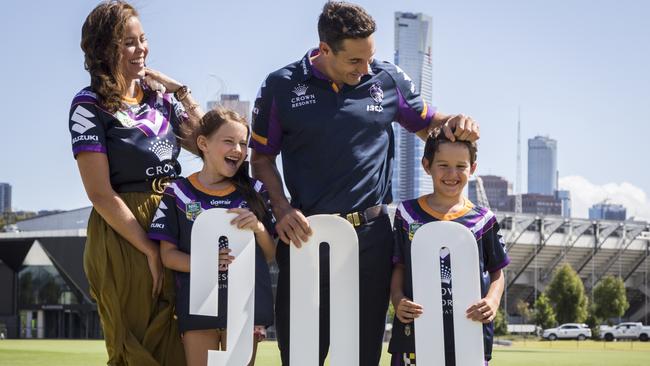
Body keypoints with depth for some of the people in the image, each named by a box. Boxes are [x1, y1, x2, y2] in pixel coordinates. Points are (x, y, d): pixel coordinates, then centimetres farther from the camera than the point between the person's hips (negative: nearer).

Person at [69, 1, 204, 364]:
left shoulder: (159, 96, 11)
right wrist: (150, 250, -15)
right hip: (123, 235, -6)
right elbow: (101, 193, -13)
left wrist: (182, 92, 6)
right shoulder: (90, 106, -6)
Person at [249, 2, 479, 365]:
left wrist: (454, 123, -5)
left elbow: (427, 123, 19)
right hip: (306, 233, -1)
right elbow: (262, 157, 6)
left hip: (371, 235, 1)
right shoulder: (282, 86, 0)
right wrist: (282, 209, -9)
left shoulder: (389, 79, 4)